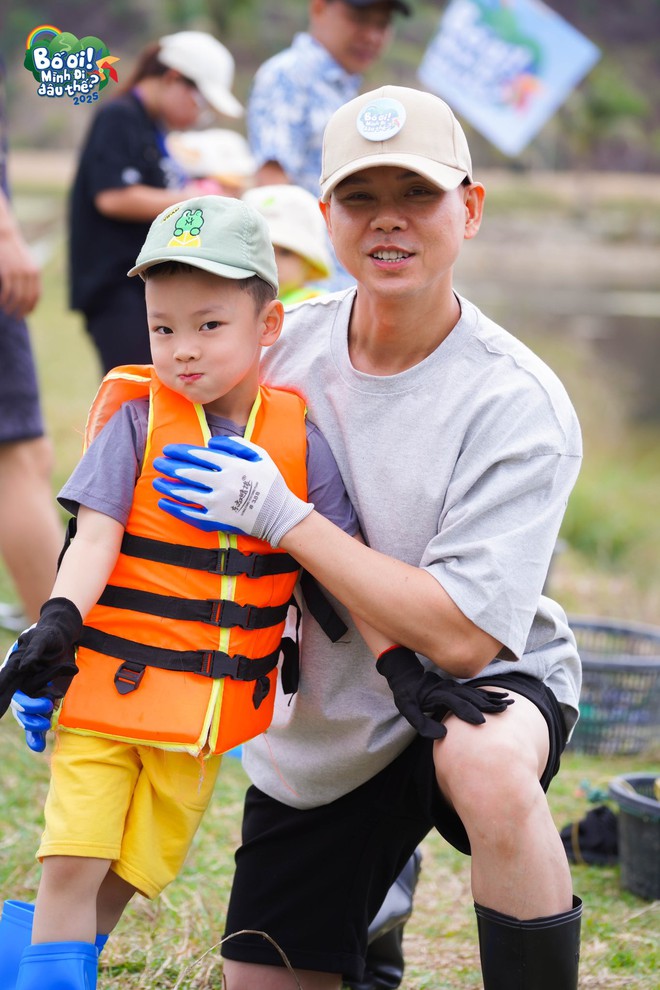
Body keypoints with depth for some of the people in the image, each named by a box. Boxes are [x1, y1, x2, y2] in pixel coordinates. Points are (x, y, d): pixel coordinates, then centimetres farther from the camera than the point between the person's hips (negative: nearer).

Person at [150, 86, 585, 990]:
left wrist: (284, 517, -28)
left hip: (479, 684, -5)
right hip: (316, 734, 5)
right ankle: (379, 908, 35)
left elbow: (458, 636, -28)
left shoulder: (520, 405, -22)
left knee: (487, 768, -40)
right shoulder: (287, 343, -7)